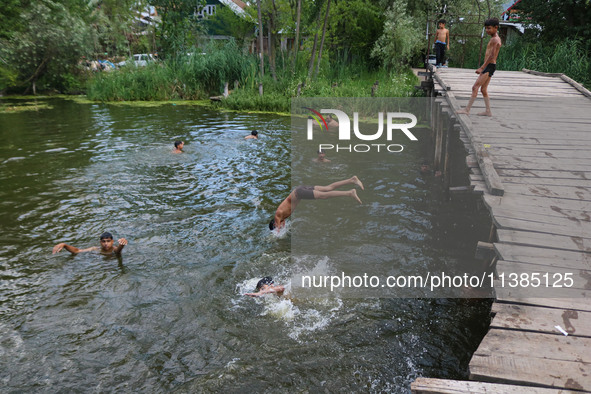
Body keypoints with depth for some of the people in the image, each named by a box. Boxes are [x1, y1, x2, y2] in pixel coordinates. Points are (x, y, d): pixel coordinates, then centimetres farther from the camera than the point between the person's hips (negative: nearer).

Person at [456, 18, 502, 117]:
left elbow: (491, 56, -20)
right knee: (483, 89, 11)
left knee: (475, 87, -14)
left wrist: (482, 68, -21)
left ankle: (467, 109, -16)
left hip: (489, 66, -10)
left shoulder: (494, 40, -12)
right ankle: (488, 111, 13)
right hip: (489, 66, 10)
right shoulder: (496, 39, 19)